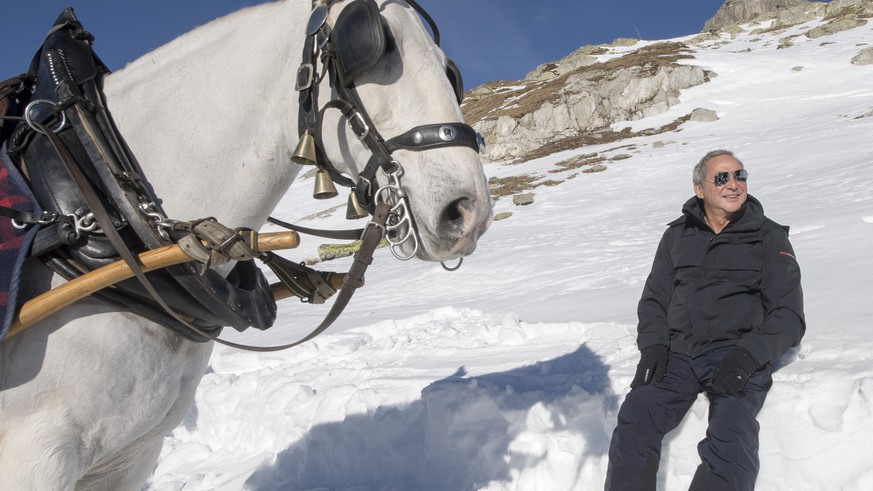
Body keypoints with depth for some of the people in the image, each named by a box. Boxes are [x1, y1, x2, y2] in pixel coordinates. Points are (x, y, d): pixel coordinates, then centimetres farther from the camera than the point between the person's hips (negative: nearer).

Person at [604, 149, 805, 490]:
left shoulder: (769, 238, 8)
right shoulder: (677, 235, 17)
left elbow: (788, 315, 3)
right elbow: (654, 299, 17)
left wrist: (748, 355, -15)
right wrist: (653, 345, -3)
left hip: (737, 356, -2)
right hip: (678, 353, 2)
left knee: (731, 438, -31)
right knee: (635, 416, -25)